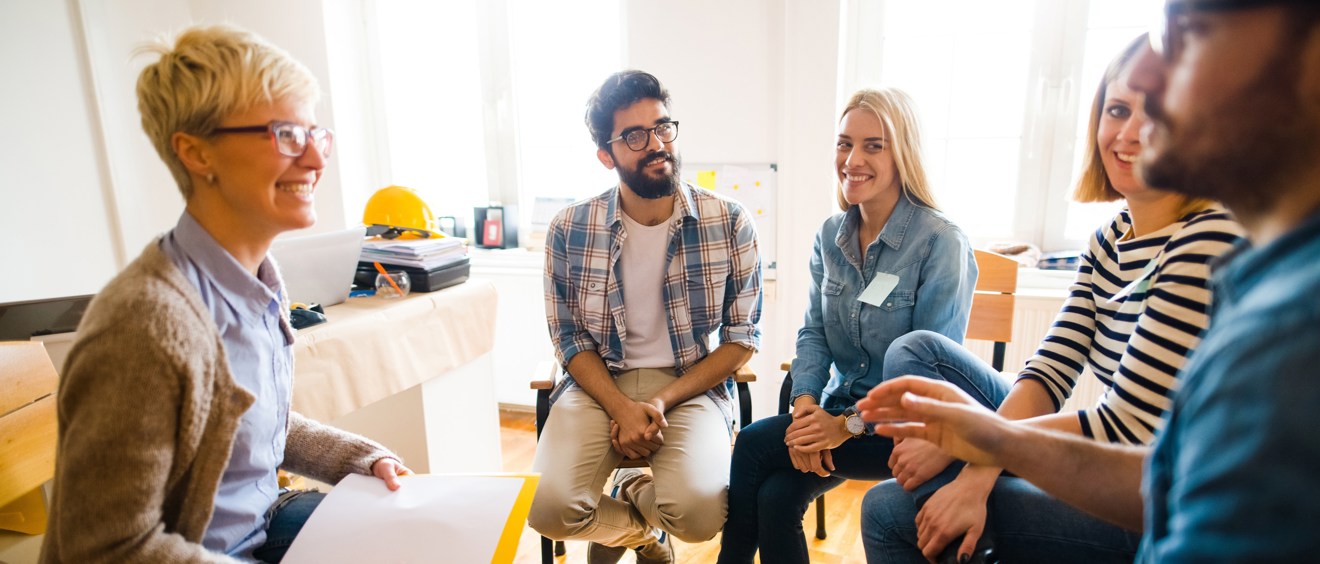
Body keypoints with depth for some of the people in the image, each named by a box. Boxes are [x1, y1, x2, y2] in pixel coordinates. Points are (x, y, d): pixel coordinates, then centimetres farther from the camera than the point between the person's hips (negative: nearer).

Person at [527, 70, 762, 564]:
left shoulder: (729, 223, -6)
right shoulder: (570, 230, -4)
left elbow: (742, 336, -2)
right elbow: (569, 336, 2)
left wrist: (662, 401, -14)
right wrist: (621, 408, -15)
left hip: (693, 383, 0)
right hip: (598, 381, 1)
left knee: (699, 514, -26)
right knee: (549, 509, -23)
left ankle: (632, 493, 13)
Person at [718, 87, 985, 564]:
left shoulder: (941, 243, -15)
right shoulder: (830, 236, 4)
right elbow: (814, 331, 3)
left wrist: (850, 425, -23)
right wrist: (804, 403, -15)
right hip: (838, 411, 5)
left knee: (754, 445, -19)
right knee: (775, 497, -20)